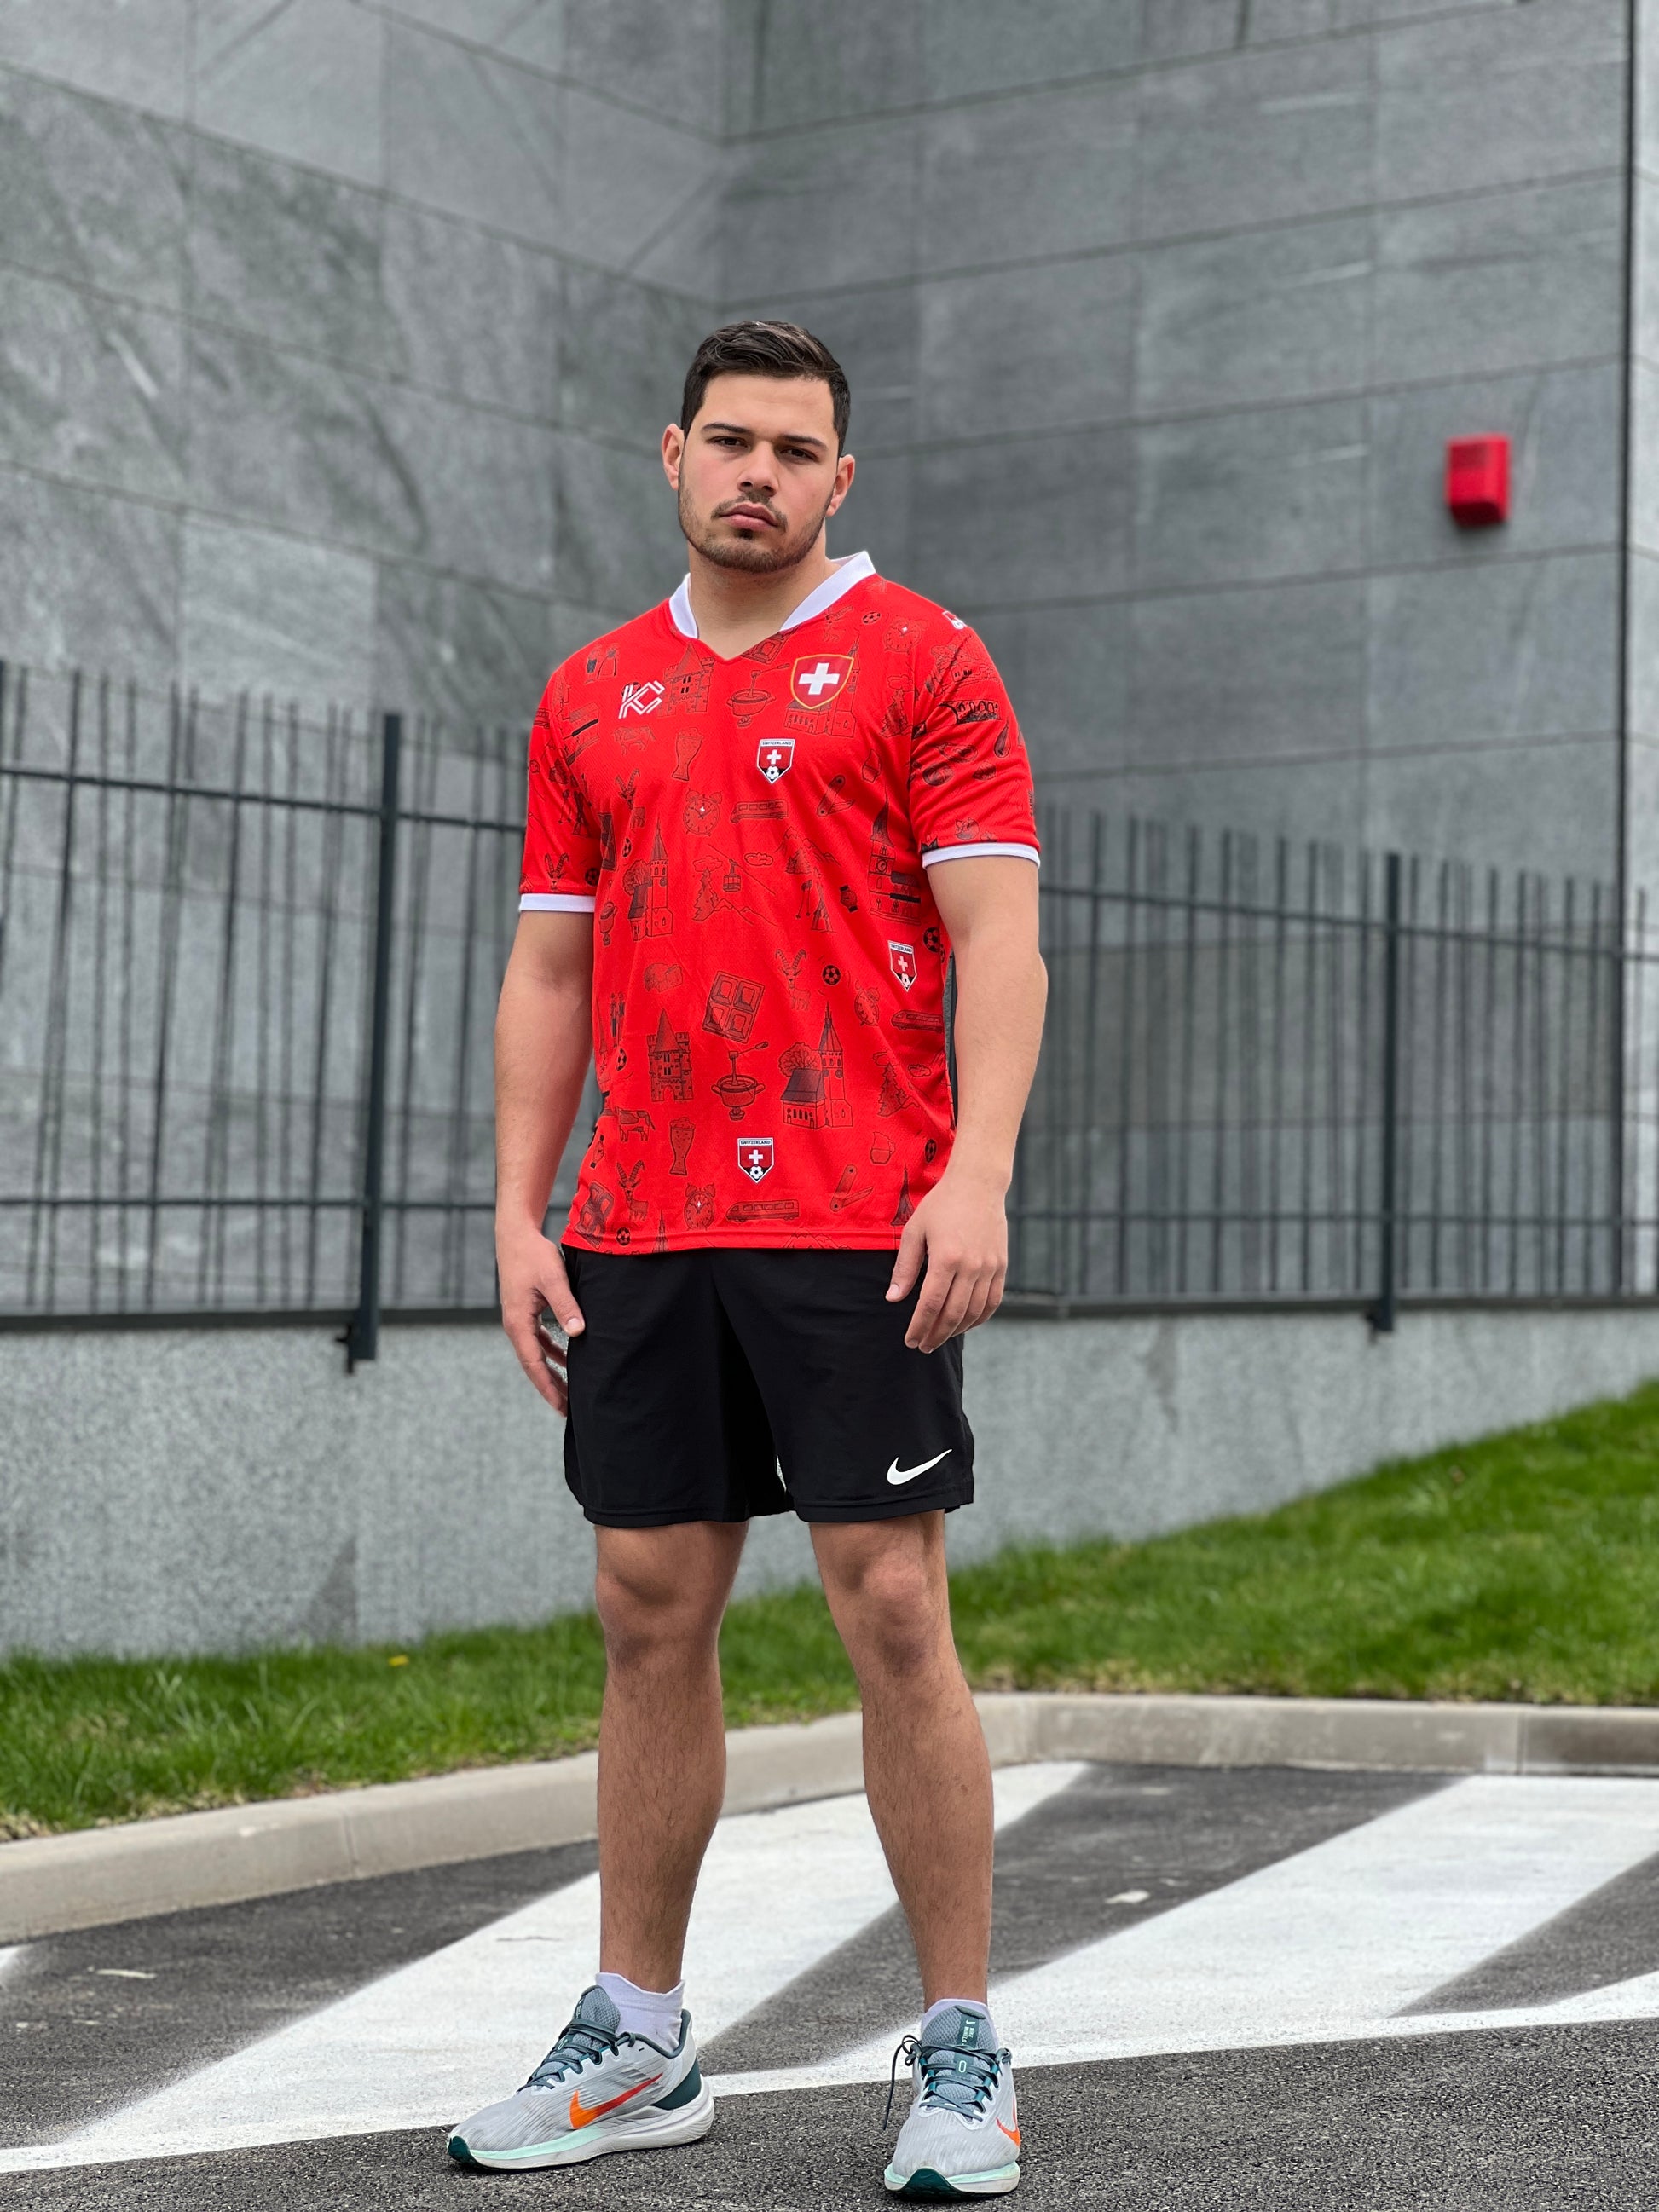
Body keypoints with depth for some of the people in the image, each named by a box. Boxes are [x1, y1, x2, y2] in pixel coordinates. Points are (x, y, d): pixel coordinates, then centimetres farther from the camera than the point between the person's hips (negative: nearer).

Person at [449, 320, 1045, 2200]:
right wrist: (519, 1212, 7)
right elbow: (549, 968, 15)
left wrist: (978, 1170, -18)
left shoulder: (920, 660, 2)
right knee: (651, 1618, 8)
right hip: (638, 1233, 5)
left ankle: (962, 2053, 7)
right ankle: (635, 2044, 18)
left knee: (894, 1617, -4)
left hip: (858, 1228, -4)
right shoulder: (592, 697, 15)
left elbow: (997, 934, -5)